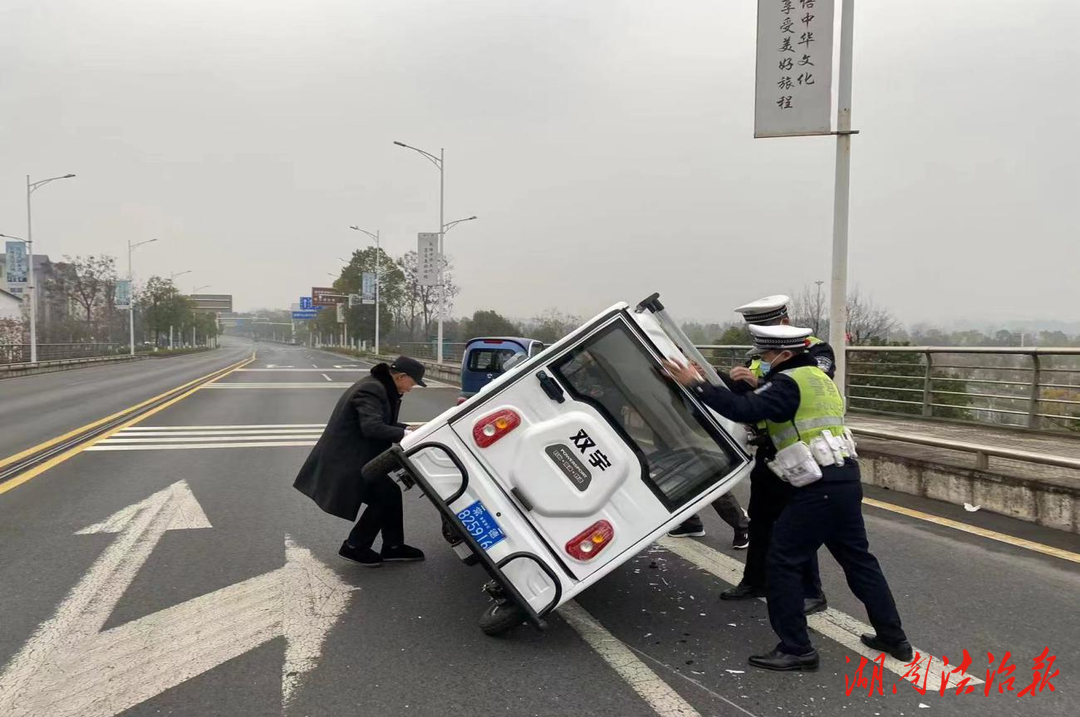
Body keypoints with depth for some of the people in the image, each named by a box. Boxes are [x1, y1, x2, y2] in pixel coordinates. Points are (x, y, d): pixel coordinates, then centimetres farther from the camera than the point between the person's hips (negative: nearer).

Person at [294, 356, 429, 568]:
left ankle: (392, 546, 17)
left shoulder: (382, 388, 10)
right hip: (346, 460, -10)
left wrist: (407, 429, 1)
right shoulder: (371, 390, -22)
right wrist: (404, 434, -27)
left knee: (390, 494, 9)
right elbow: (371, 427, -34)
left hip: (357, 458, 10)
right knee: (386, 496, -6)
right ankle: (354, 546, 6)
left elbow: (383, 422, 17)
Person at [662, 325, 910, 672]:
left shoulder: (789, 382, -11)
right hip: (844, 478, 10)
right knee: (857, 558, 20)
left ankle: (796, 648, 4)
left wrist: (696, 384, -23)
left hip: (819, 486, -10)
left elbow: (746, 410, -25)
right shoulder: (817, 377, 20)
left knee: (783, 562, -1)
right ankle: (893, 637, 30)